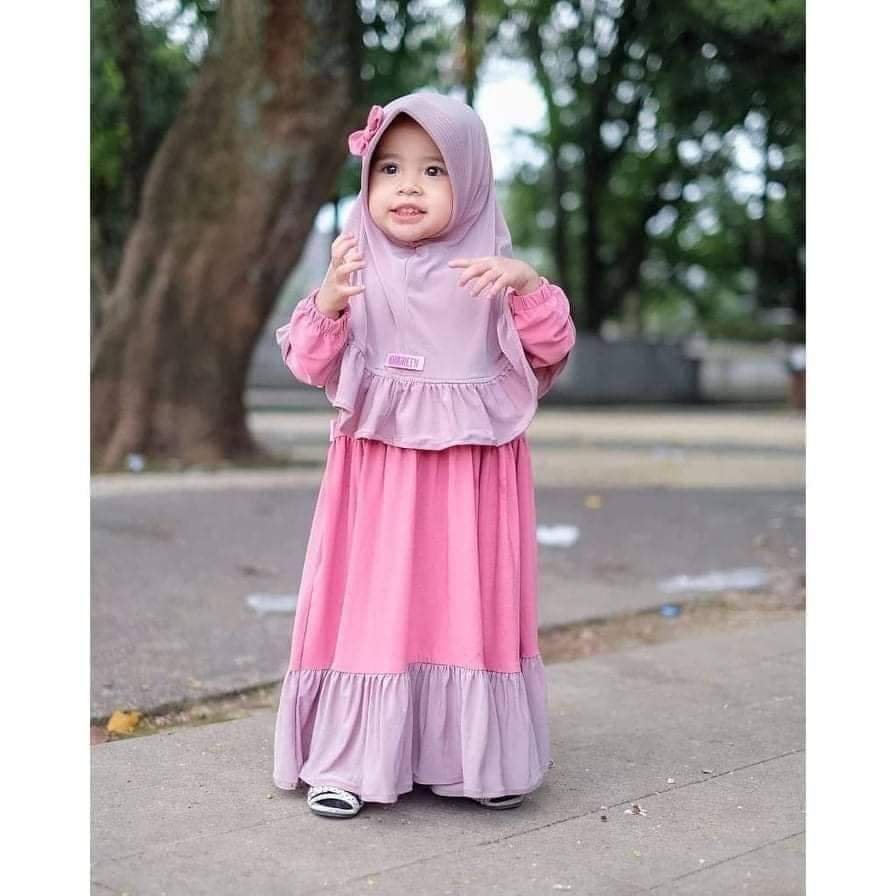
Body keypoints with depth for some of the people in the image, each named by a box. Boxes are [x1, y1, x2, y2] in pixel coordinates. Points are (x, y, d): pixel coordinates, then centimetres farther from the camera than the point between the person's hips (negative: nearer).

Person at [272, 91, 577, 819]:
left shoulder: (490, 270, 3)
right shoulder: (358, 270, 3)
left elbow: (552, 352, -2)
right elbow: (310, 366, -1)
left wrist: (529, 286, -19)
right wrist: (328, 305, -19)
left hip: (472, 473, 0)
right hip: (378, 470, 0)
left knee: (472, 604, 6)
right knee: (373, 605, 3)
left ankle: (483, 757, 20)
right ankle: (350, 759, 13)